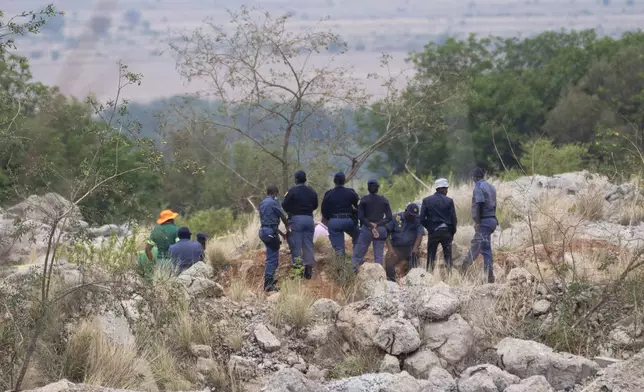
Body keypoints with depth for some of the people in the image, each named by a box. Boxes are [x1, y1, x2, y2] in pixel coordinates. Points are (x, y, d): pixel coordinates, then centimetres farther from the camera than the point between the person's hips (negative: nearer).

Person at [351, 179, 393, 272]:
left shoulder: (364, 200, -1)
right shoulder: (384, 201, 4)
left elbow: (360, 216, -10)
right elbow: (389, 218, -1)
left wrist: (371, 226, -10)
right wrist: (377, 225, -8)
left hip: (366, 229, -2)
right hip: (380, 229, 2)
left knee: (358, 253, 2)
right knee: (379, 255, 6)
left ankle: (354, 271, -8)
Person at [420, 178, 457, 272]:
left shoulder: (426, 200, -1)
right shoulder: (449, 201, -5)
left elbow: (422, 218, -2)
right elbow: (453, 219, -3)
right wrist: (452, 232, 10)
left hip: (432, 232, 1)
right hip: (446, 232, -1)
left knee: (431, 257, 7)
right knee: (448, 256, 4)